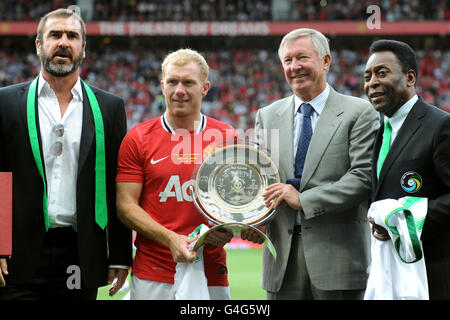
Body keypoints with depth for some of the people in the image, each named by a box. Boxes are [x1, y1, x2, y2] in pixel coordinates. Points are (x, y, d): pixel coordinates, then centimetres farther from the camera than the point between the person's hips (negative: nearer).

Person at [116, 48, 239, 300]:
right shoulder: (138, 139, 2)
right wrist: (170, 239, -15)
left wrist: (229, 230, -10)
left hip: (211, 274, 1)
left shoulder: (227, 137, 6)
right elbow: (126, 206, -1)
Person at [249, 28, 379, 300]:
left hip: (337, 251, -3)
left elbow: (364, 177, -9)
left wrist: (303, 200, -14)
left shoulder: (359, 112, 1)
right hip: (283, 256, 3)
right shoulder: (267, 116, 15)